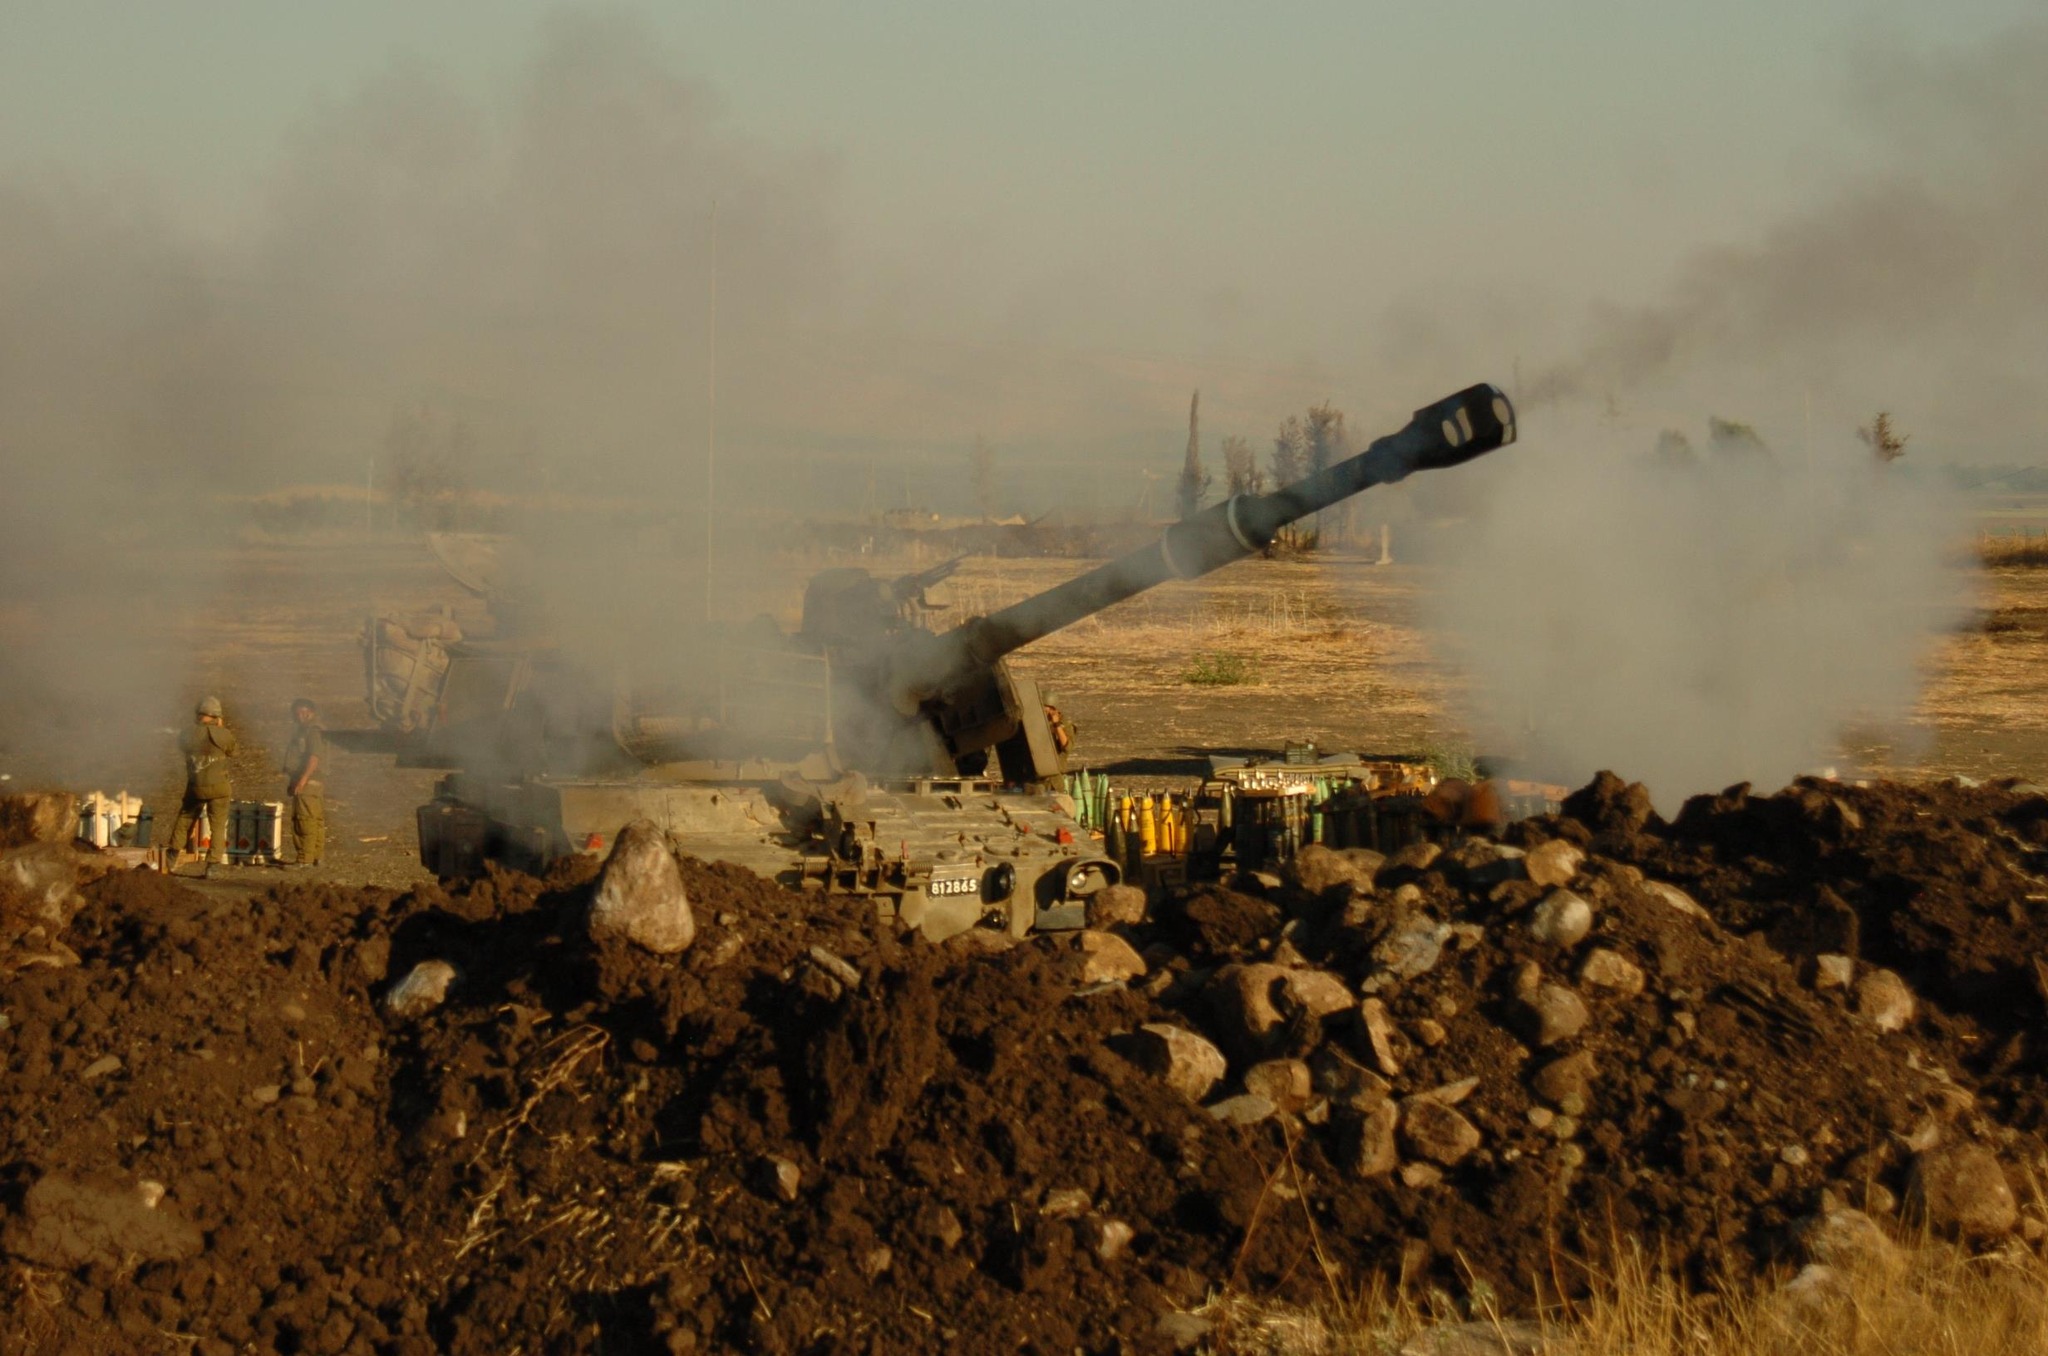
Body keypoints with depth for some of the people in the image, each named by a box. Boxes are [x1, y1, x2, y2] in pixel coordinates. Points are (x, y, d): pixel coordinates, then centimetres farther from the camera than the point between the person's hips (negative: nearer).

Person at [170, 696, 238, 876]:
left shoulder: (188, 735, -7)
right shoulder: (223, 735, -12)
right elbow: (231, 752, 6)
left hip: (195, 787, 2)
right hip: (218, 787, -2)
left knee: (184, 821, 22)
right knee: (218, 827, 4)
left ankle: (172, 859, 29)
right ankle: (211, 866, -5)